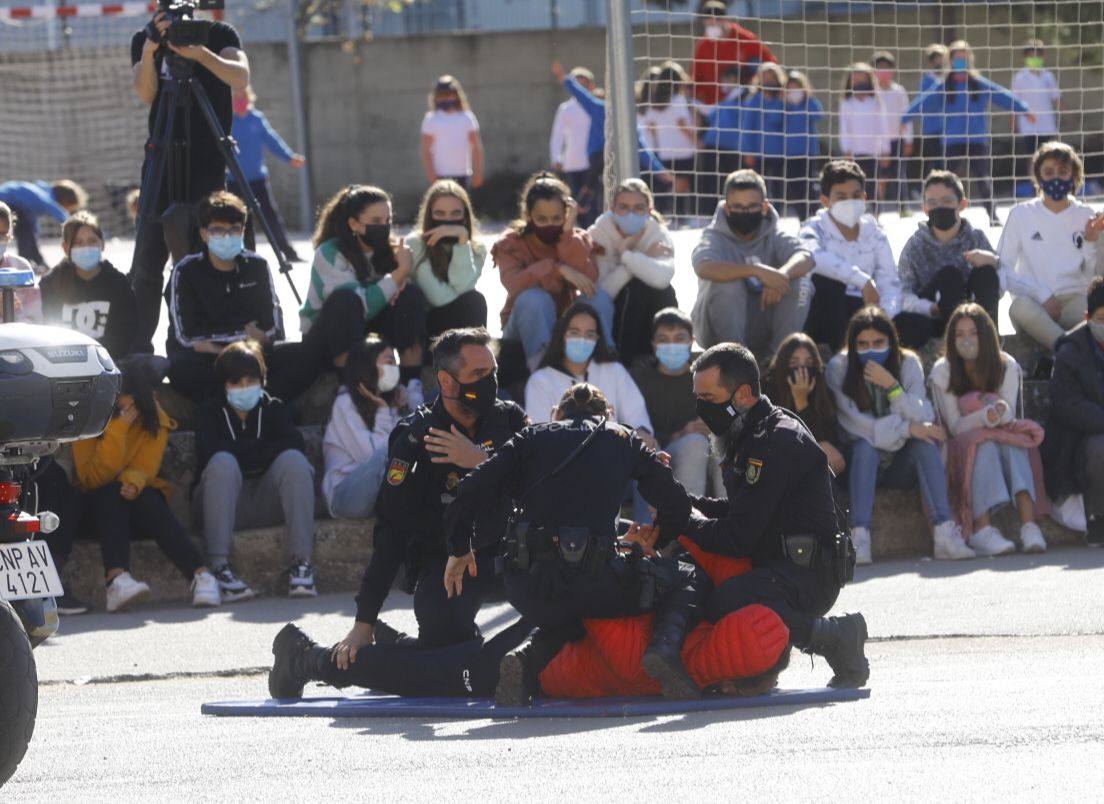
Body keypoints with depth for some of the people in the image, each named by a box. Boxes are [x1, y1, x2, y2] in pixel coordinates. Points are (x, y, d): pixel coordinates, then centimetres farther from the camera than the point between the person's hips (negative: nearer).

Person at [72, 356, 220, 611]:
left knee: (150, 501, -32)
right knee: (112, 493, -34)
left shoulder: (154, 419, -2)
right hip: (100, 502, -1)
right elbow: (92, 477, -19)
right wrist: (119, 428, -26)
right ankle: (117, 579, -56)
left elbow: (145, 468, -11)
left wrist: (134, 482, -36)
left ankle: (202, 576, -47)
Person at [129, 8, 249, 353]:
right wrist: (149, 50, -21)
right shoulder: (144, 40, 9)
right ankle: (138, 346, 3)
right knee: (148, 259, -1)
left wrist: (200, 54, -27)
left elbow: (241, 78, -14)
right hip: (162, 157, 3)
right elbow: (145, 95, -5)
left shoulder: (219, 34, 3)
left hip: (207, 160, -3)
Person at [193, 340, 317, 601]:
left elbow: (293, 444, -8)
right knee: (223, 463, -32)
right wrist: (262, 450, -9)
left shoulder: (274, 408, 14)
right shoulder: (211, 413, 10)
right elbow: (209, 452, -13)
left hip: (267, 499, 1)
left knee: (293, 460, -26)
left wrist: (242, 451, -12)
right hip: (227, 505, -1)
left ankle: (300, 561, -35)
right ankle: (220, 566, -41)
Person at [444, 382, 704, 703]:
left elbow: (474, 492, 10)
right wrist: (655, 541, 36)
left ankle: (527, 659, 7)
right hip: (592, 578, -3)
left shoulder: (534, 436, 19)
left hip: (526, 589, 3)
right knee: (692, 581, 17)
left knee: (565, 616, 40)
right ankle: (666, 646, -14)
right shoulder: (623, 439, 18)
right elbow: (675, 503, 14)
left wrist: (459, 549, 25)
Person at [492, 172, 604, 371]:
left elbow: (588, 282, -21)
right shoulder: (511, 244, -6)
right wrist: (559, 269, -36)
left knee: (599, 297, -25)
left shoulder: (578, 240, 0)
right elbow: (515, 285, -27)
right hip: (525, 330, -2)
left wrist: (568, 234, -21)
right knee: (534, 298, -34)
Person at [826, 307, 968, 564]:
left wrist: (892, 386, -25)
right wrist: (907, 428, -24)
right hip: (862, 463, -2)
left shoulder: (908, 364, -3)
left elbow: (924, 419, -13)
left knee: (926, 442, -27)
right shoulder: (839, 369, -8)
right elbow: (855, 425, -16)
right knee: (865, 446, -33)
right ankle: (859, 537, -47)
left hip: (902, 465, 2)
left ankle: (944, 531, -40)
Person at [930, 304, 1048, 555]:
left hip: (1003, 437, 2)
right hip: (962, 448, -2)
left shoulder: (1007, 366, 1)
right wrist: (984, 416, -32)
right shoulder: (942, 371, -5)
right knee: (984, 445, -36)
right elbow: (955, 426, -10)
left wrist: (1001, 413, -30)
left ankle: (1028, 523, -52)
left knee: (1017, 440, -33)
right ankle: (982, 529, -53)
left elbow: (1009, 418, -4)